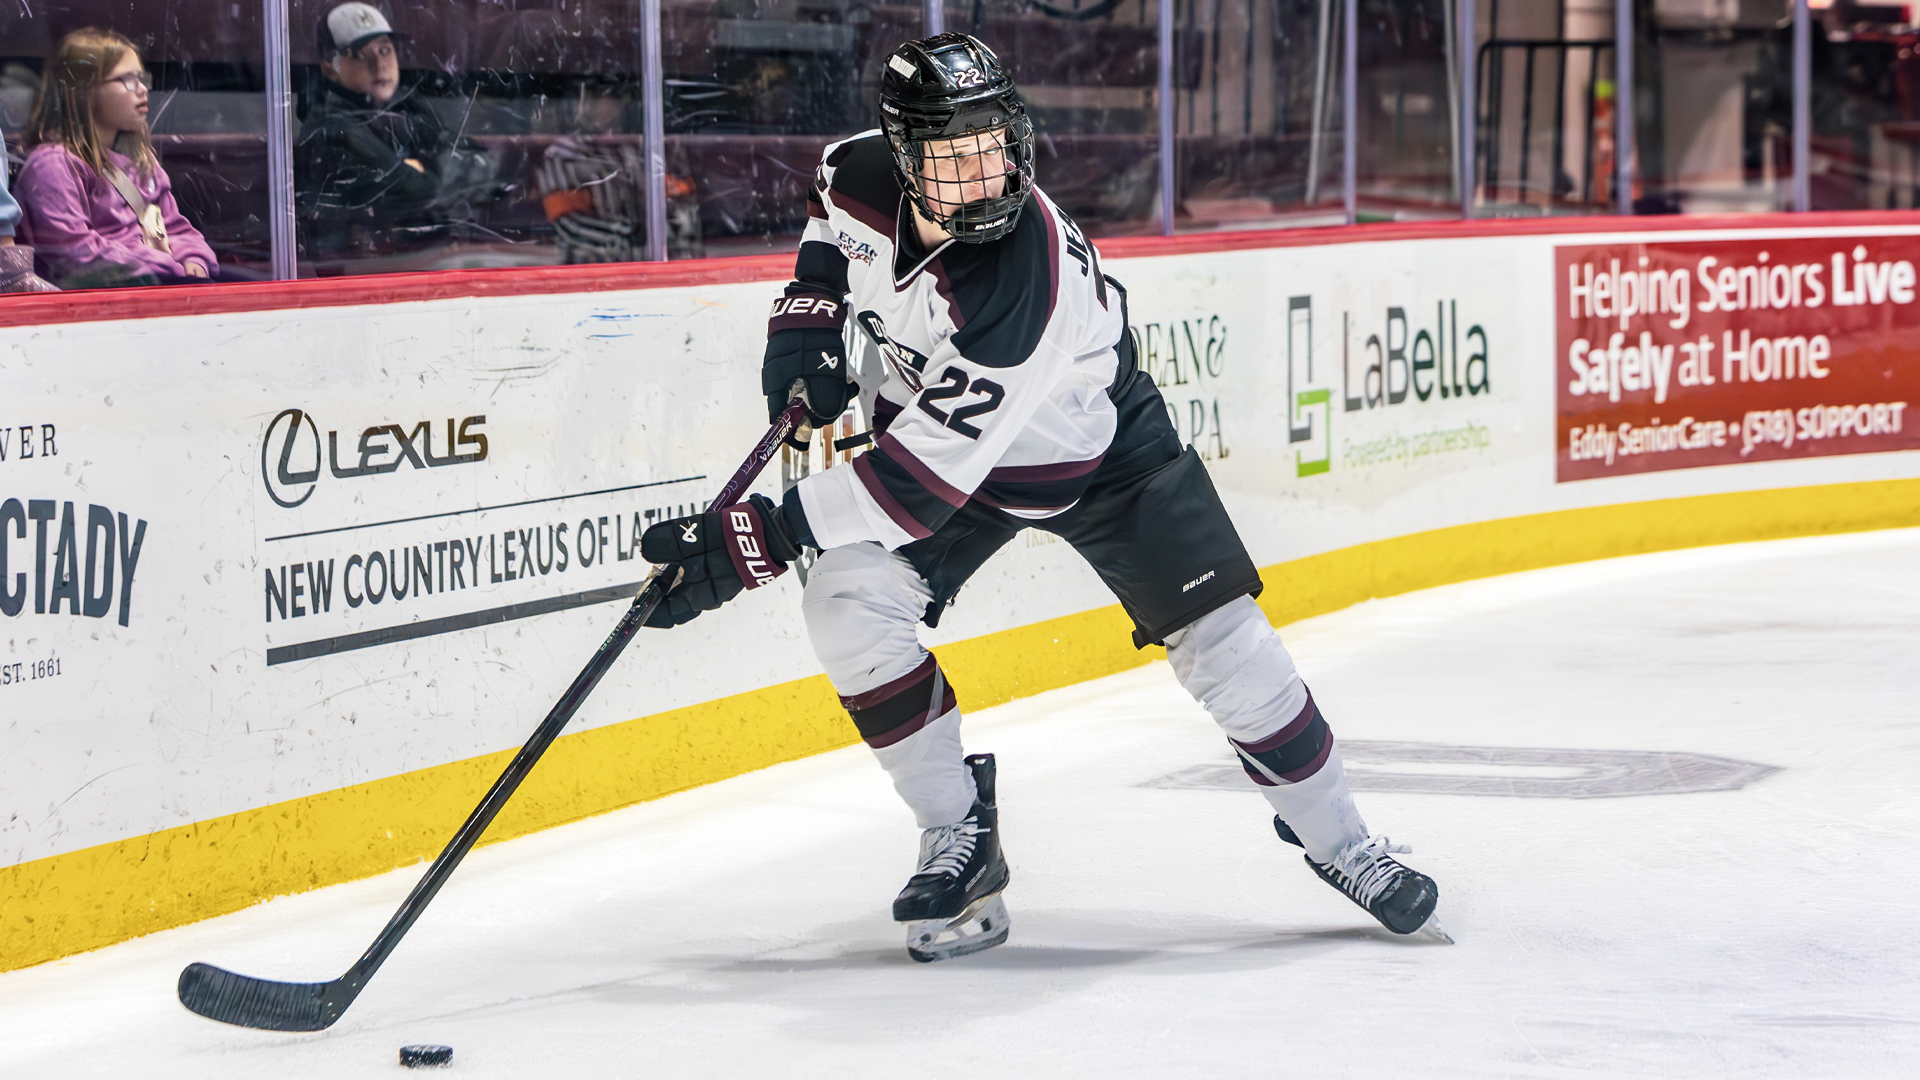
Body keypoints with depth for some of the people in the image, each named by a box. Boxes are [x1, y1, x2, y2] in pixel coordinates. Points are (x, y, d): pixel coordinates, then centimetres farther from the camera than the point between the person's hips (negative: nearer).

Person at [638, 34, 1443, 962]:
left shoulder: (1031, 281, -41)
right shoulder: (861, 178, -23)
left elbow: (923, 474, -43)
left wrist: (755, 539, -44)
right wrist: (808, 316, -9)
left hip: (1096, 450, -5)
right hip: (928, 420, 5)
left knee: (1220, 640, -9)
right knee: (846, 605, -19)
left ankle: (1338, 841, 14)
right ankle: (959, 834, -2)